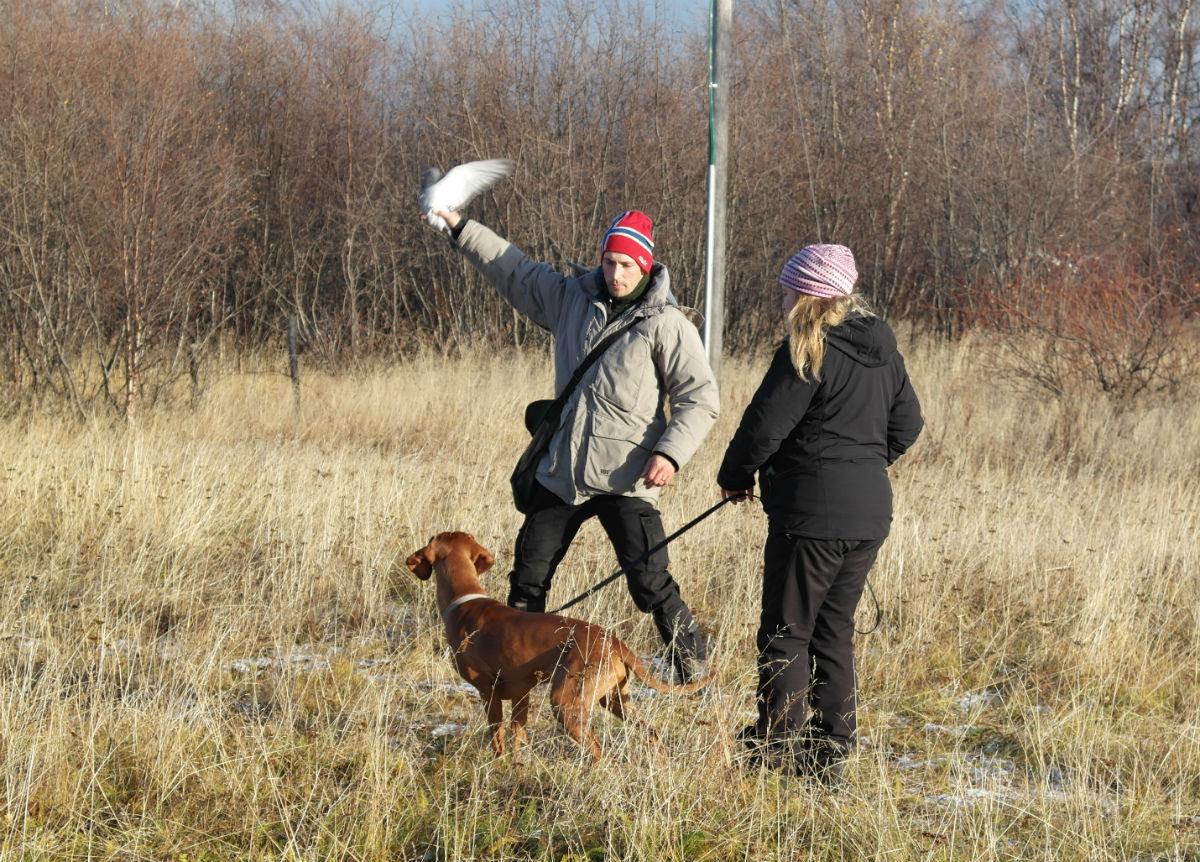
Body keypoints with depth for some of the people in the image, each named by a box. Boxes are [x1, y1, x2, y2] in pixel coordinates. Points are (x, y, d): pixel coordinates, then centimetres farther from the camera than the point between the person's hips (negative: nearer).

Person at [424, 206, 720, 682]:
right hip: (561, 473, 6)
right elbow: (512, 269, 18)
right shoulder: (571, 297, 7)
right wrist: (459, 226, 18)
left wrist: (671, 452, -22)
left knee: (650, 582, -10)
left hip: (625, 479, -6)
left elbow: (699, 397, -9)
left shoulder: (666, 324, -8)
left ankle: (691, 660, 7)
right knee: (528, 575, 11)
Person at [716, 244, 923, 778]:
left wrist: (735, 476, 3)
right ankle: (831, 749, 17)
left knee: (787, 632, 1)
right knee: (834, 630, 15)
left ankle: (779, 748, 4)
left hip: (812, 511, -8)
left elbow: (765, 424, -13)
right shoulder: (881, 349, 10)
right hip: (870, 512, 8)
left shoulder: (807, 352, -14)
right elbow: (907, 424, 18)